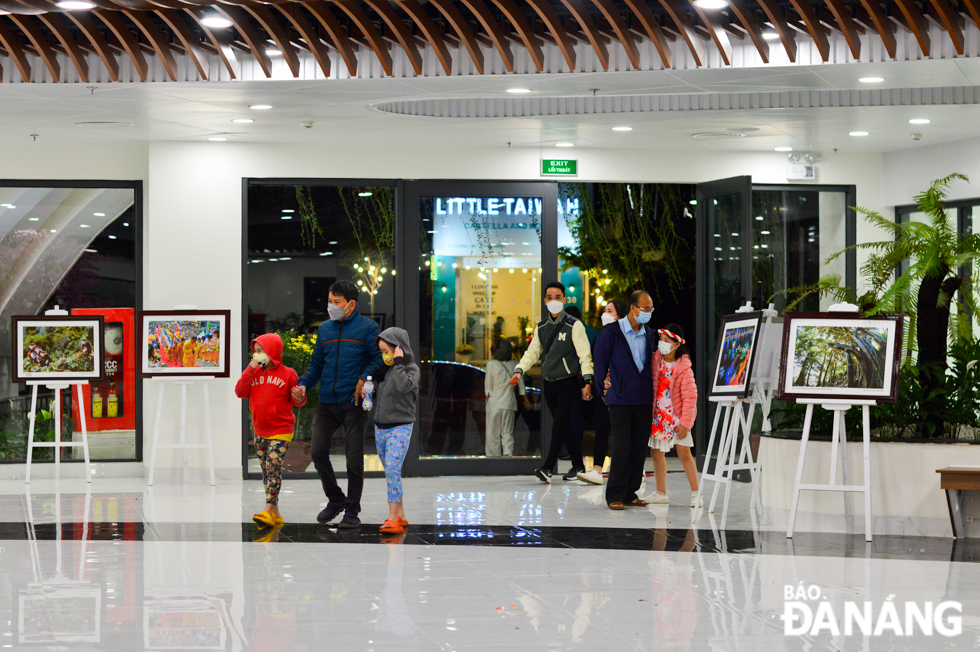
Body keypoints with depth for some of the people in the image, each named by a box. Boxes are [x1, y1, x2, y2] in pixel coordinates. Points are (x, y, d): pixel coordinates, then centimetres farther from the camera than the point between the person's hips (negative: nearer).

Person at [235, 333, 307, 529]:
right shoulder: (254, 373, 9)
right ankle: (275, 514, 13)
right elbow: (240, 392, -3)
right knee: (266, 471, 8)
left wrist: (298, 398, -21)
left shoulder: (287, 374, -3)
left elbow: (296, 401, 2)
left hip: (281, 430, -6)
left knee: (273, 467, -17)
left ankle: (268, 511, -22)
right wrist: (250, 369, -8)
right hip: (260, 431, 6)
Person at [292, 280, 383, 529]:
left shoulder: (367, 327, -2)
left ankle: (352, 511, 10)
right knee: (317, 452, 1)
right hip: (326, 403, 5)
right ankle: (335, 500, 21)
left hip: (353, 403, -5)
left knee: (354, 457, -2)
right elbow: (316, 363, 19)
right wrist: (303, 384, 3)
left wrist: (364, 378, -21)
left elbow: (379, 357, -7)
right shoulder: (324, 329, 14)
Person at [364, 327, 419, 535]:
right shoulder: (385, 369, 13)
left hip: (400, 428, -7)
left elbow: (404, 385, -26)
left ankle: (393, 518, -19)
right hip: (380, 427, 7)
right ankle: (400, 516, 16)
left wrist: (398, 363, -18)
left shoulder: (411, 368, -6)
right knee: (390, 473, 9)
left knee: (393, 469, -17)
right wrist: (367, 390, 7)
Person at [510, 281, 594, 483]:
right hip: (548, 383, 5)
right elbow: (532, 352, 14)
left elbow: (584, 354, -8)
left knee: (560, 425, -14)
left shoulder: (574, 325, -4)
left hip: (568, 382, -5)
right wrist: (519, 370, -3)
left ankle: (547, 468, -18)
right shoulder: (541, 327, 12)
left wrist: (587, 381, -15)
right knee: (565, 428, 8)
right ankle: (578, 466, 17)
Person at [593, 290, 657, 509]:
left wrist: (652, 392, 13)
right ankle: (615, 496, -4)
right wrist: (604, 388, 1)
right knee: (622, 448, -10)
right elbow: (600, 363, 1)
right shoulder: (611, 333, -4)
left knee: (639, 449, 5)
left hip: (644, 400, 5)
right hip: (620, 400, -5)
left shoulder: (650, 334, 11)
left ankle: (630, 493, 13)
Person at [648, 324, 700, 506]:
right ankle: (661, 493, 18)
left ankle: (695, 493, 4)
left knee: (684, 452, -4)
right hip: (658, 415, 5)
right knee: (656, 452, 7)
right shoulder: (654, 360, 0)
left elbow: (690, 396, -12)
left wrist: (685, 423, -15)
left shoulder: (684, 367, -12)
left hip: (677, 416, -5)